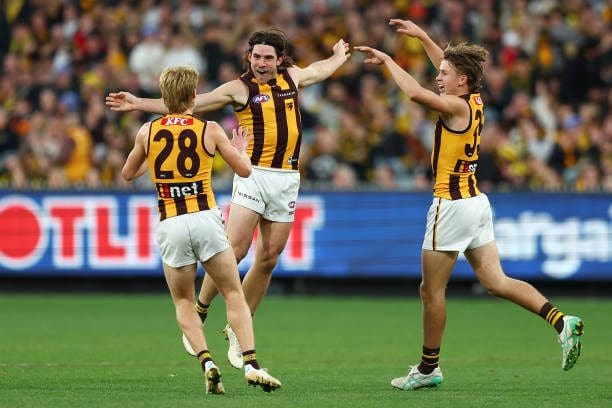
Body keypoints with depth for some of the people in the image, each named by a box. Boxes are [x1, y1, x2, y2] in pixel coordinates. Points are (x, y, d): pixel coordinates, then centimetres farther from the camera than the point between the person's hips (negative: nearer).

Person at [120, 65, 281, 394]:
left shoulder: (147, 131, 5)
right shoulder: (209, 130, 1)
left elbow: (128, 174, 20)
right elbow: (244, 170, 9)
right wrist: (239, 148, 29)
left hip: (169, 225, 1)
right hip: (206, 219, -1)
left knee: (183, 302, 15)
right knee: (234, 294, 7)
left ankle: (206, 362, -5)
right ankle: (251, 364, -7)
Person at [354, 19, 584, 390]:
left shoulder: (457, 107, -16)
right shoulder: (475, 102, 8)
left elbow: (416, 93, -32)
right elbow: (450, 65, 27)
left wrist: (387, 60, -20)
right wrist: (421, 36, 31)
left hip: (453, 204, -9)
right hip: (477, 202, 9)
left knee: (432, 290, 3)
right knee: (496, 281, 4)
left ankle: (428, 368, 12)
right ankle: (561, 322, -11)